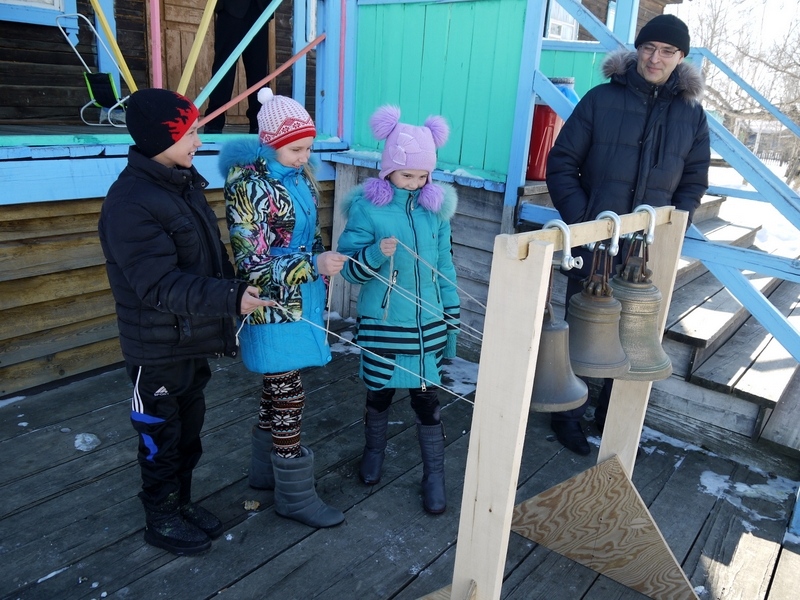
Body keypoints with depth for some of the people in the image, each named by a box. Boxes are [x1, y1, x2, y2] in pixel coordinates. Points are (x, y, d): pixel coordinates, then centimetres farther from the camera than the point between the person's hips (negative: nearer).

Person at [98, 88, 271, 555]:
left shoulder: (185, 182, 6)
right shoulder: (131, 203, -23)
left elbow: (212, 256, 13)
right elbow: (161, 285, -28)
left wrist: (237, 290, 14)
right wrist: (230, 298, -33)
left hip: (194, 341, 8)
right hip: (159, 349, -8)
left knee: (190, 428, 22)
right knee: (162, 436, 11)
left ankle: (183, 502, 41)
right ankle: (162, 519, 31)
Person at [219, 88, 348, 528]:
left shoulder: (299, 176, 5)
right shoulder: (249, 186, -18)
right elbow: (252, 264, -21)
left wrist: (321, 286, 18)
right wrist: (315, 265, -28)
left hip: (301, 304, 8)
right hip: (275, 311, -8)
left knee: (276, 390, 19)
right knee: (289, 397, 3)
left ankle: (265, 470, 38)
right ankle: (295, 495, 20)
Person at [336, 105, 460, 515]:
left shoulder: (435, 207, 0)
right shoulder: (367, 206, -9)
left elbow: (445, 269, 7)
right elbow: (350, 268, -8)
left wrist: (452, 323, 8)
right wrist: (376, 253, -28)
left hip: (427, 325, 2)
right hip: (381, 324, -1)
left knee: (427, 398, 7)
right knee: (380, 393, 16)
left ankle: (434, 475, 25)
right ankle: (374, 451, 44)